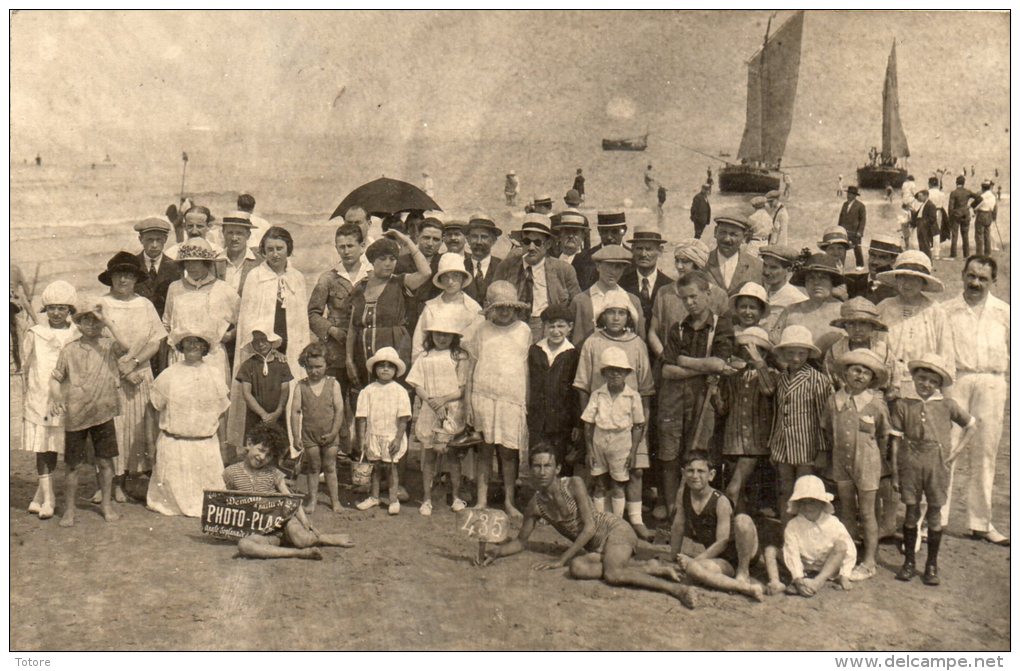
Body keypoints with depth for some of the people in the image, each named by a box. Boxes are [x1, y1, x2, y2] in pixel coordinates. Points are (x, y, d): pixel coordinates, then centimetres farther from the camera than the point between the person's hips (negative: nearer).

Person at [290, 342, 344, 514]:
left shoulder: (333, 384, -5)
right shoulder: (300, 386, -4)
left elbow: (339, 410, -7)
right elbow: (295, 411, -5)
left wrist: (334, 432, -13)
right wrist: (296, 437, -9)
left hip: (329, 435, -1)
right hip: (309, 434, 1)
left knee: (330, 467, 9)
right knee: (313, 468, 12)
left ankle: (335, 500, 18)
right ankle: (312, 499, 25)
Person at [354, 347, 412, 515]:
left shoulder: (400, 391, -4)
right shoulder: (368, 391, 0)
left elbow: (403, 419, -6)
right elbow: (361, 417, 0)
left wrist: (398, 439, -12)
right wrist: (361, 438, -4)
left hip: (392, 437, -2)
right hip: (373, 436, 2)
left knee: (391, 467, 3)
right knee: (375, 466, 12)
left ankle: (394, 499, 14)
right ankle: (374, 497, 27)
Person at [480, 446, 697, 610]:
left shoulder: (574, 485, -14)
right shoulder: (535, 505, 0)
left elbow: (589, 528, -18)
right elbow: (521, 542, 12)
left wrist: (561, 560, -20)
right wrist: (498, 550, -9)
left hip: (614, 529, -5)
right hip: (595, 548, 5)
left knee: (612, 574, -35)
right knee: (577, 568, -30)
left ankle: (676, 588, -26)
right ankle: (646, 567, -19)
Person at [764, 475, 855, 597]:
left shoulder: (833, 524, -8)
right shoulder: (793, 526, -8)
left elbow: (850, 551, -9)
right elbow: (792, 554, -17)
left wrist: (844, 576, -18)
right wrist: (798, 579, -31)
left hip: (828, 568, -1)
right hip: (803, 570, 1)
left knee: (841, 545, -27)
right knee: (770, 551, -13)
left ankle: (818, 581, -40)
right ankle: (775, 582, -39)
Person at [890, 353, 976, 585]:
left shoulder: (947, 405, 3)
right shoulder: (902, 405, 1)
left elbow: (971, 425, 16)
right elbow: (896, 440, 2)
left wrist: (956, 451, 7)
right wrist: (895, 473, 0)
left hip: (937, 464, 0)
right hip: (910, 464, 0)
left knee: (935, 514, 5)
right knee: (911, 513, 6)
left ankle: (932, 566, 17)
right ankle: (909, 562, 18)